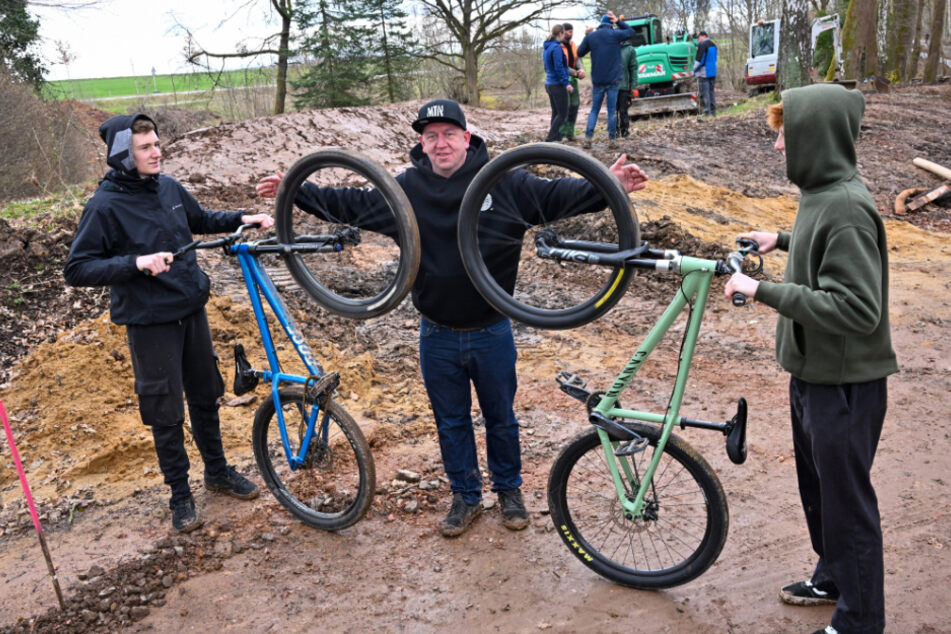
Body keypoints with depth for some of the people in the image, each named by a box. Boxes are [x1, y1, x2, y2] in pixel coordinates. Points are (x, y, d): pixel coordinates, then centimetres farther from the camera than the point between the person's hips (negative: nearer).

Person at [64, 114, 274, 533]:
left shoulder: (168, 187, 1)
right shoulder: (106, 205, -16)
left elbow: (201, 221, 20)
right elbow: (76, 270, -17)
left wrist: (242, 220, 4)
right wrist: (135, 263, -29)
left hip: (192, 309, 6)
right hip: (150, 322, -5)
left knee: (206, 397, 17)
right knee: (166, 412, 6)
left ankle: (217, 471, 37)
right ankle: (180, 494, 24)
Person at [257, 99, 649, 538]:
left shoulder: (504, 183, -7)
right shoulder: (405, 189, -2)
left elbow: (557, 195, -4)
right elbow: (352, 203, 6)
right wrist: (295, 192, 3)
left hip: (492, 333, -1)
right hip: (437, 335, 2)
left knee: (501, 418, 16)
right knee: (450, 422, 16)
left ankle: (509, 489, 39)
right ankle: (466, 496, 36)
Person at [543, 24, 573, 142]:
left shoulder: (546, 47, 12)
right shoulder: (556, 47, -16)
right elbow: (559, 68, -21)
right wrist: (566, 83, -18)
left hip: (549, 83, 9)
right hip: (558, 85, -9)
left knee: (556, 113, 15)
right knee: (562, 114, -4)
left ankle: (556, 136, 17)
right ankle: (551, 137, -9)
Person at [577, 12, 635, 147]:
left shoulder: (590, 36, 3)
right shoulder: (615, 34, -1)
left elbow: (580, 53, 11)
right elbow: (631, 32, 15)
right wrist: (618, 21, 16)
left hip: (597, 80, 2)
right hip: (613, 79, -2)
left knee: (594, 109, 9)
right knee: (612, 109, 3)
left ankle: (588, 138, -4)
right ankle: (611, 139, 3)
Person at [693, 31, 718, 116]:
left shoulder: (702, 45, -12)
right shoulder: (713, 45, 16)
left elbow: (699, 59, -16)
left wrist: (694, 70, -4)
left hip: (703, 73, -8)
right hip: (713, 73, 8)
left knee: (704, 93, -6)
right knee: (711, 92, 12)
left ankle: (706, 112, -9)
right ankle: (713, 111, 12)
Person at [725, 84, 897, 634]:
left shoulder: (846, 206, -25)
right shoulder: (824, 192, 4)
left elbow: (856, 308, -30)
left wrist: (766, 291, -28)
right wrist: (783, 241, 14)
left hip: (844, 382, -10)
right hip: (812, 371, 10)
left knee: (846, 499, 6)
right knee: (818, 487, 24)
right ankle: (833, 577, 45)